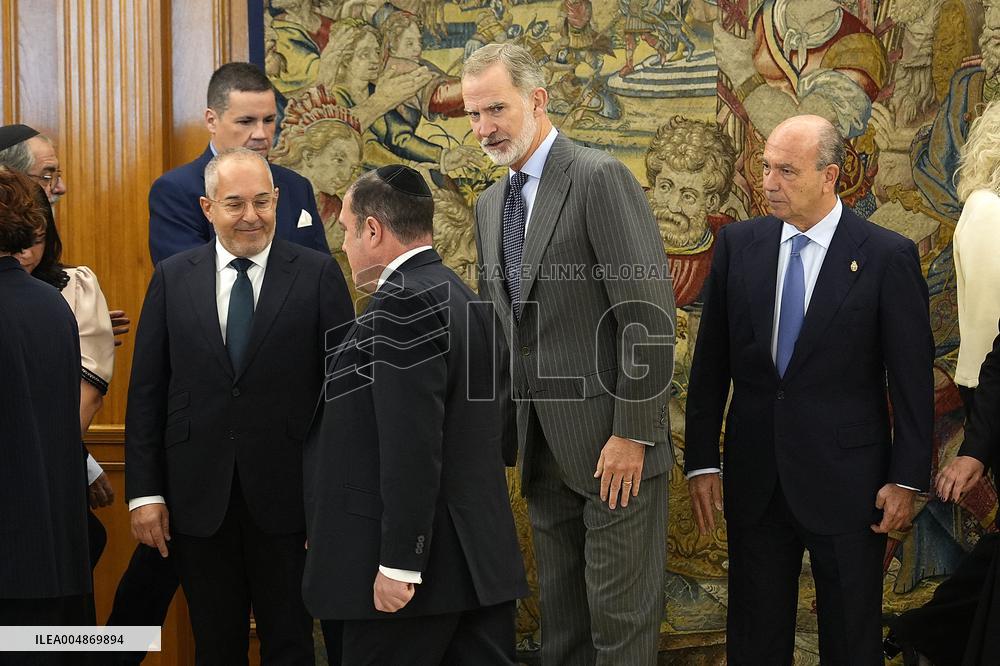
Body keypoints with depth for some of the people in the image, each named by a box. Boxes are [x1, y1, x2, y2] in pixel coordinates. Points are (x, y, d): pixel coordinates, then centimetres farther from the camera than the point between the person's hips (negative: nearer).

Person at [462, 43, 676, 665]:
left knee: (621, 614, -2)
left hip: (613, 446, -7)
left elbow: (650, 314, -16)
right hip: (543, 445, 8)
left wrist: (634, 433, -17)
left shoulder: (601, 178, -12)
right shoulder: (491, 203, 14)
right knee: (561, 615, 14)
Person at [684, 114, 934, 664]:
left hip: (845, 480, -3)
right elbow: (710, 364, 5)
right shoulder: (737, 244, 2)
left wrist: (907, 479, -6)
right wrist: (701, 462, 2)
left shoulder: (888, 257, -8)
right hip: (755, 479, 3)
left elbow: (912, 377, -5)